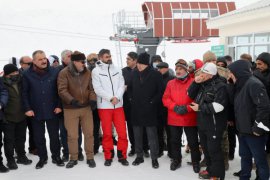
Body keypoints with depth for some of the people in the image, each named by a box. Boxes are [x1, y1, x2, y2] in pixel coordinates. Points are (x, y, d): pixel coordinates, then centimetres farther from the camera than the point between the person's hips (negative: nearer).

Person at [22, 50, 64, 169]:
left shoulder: (54, 72, -3)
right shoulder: (27, 74, -3)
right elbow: (24, 93, -1)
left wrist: (59, 105, -4)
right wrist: (27, 108, -7)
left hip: (52, 111, 0)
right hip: (36, 112, 1)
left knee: (54, 135, 9)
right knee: (39, 137, 11)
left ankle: (56, 156, 25)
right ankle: (42, 157, 27)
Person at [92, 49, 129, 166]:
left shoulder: (117, 70, 10)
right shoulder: (96, 71, -1)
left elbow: (122, 85, 3)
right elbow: (98, 89, -9)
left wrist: (117, 97, -14)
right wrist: (111, 98, -15)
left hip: (118, 105, 3)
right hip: (104, 106, -3)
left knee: (122, 131, 1)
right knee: (107, 133, 4)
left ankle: (122, 156, 14)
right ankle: (108, 156, 18)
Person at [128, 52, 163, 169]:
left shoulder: (156, 74, -9)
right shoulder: (134, 73, 4)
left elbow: (160, 91, -7)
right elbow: (129, 87, 18)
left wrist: (152, 102, -9)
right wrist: (132, 98, 8)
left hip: (149, 110, -4)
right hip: (136, 109, 4)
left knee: (152, 135, 3)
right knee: (137, 135, 12)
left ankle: (154, 158, 15)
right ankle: (139, 156, 26)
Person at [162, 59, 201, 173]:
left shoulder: (193, 82, -3)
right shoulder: (170, 83, 7)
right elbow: (165, 99, 1)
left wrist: (187, 108, -18)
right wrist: (175, 107, -14)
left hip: (190, 118, -3)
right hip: (174, 118, 3)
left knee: (193, 141, 7)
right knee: (175, 140, 13)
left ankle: (196, 161, 24)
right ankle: (176, 160, 30)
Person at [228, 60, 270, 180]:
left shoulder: (254, 84, -19)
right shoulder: (240, 85, 11)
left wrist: (259, 128, -21)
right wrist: (239, 126, 13)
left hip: (255, 132, -9)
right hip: (243, 130, 9)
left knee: (260, 159, 5)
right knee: (245, 157, 20)